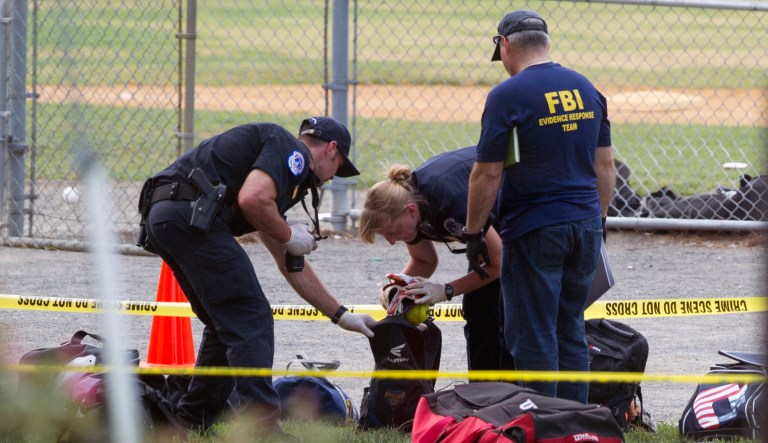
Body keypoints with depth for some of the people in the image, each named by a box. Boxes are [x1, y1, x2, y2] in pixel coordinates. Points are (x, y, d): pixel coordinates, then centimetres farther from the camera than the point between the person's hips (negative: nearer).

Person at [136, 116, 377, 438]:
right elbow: (252, 199, -17)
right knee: (251, 320, -7)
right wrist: (288, 235, 2)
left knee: (227, 324, 21)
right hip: (191, 214, -10)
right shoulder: (290, 150, 4)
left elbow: (291, 265, 37)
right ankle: (263, 428, -14)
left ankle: (191, 422, 25)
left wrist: (340, 315, 41)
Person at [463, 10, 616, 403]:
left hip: (535, 229, -6)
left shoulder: (507, 95, -10)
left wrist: (473, 234, -2)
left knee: (533, 337, -2)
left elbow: (487, 174, -11)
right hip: (585, 226, 6)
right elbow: (604, 165, 12)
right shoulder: (586, 89, 8)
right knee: (571, 332, 13)